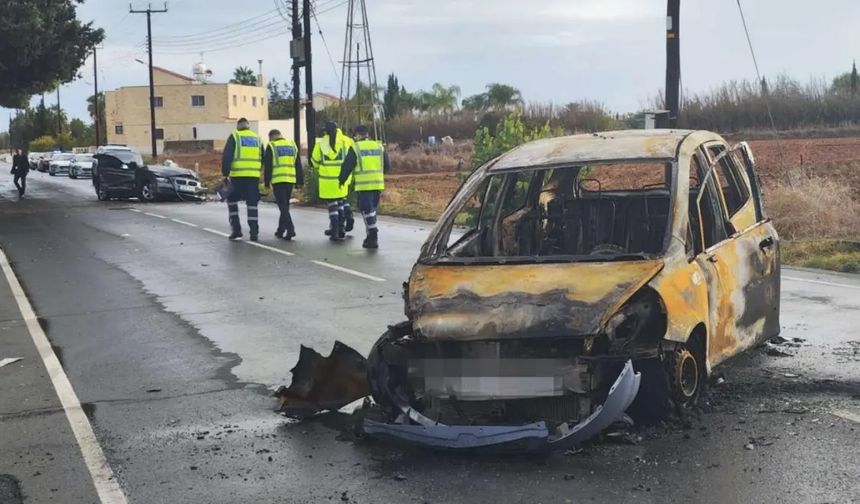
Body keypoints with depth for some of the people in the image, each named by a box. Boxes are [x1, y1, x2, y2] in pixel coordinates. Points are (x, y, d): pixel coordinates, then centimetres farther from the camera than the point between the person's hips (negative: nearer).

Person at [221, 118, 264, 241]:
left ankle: (236, 229, 6)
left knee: (232, 200, 14)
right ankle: (254, 232, 2)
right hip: (254, 176, 3)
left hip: (238, 176, -3)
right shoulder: (257, 138, 15)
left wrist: (225, 174, -2)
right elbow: (262, 160, 20)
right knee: (252, 204, 7)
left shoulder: (234, 137, 1)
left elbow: (227, 157, -6)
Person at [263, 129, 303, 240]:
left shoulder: (271, 146, -1)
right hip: (290, 180, 5)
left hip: (277, 180, -5)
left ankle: (290, 230, -18)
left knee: (283, 206, -5)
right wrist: (300, 181, 15)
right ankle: (280, 231, 22)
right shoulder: (293, 145, 14)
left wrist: (267, 182, 2)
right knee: (285, 205, 15)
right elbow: (298, 165, 13)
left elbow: (267, 166, -3)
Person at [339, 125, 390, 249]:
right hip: (378, 184, 5)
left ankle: (373, 238, -6)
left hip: (363, 185, -5)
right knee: (372, 209, 18)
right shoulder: (379, 147, 9)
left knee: (366, 210, -1)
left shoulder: (355, 148, -5)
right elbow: (387, 166, 13)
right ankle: (372, 236, 21)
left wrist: (342, 180, 11)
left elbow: (347, 166, -4)